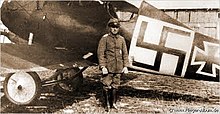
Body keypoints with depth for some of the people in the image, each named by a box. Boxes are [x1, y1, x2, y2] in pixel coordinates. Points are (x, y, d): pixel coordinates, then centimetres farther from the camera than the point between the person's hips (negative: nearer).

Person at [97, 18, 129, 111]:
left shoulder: (121, 39, 9)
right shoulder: (105, 38, -4)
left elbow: (125, 53, 11)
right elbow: (100, 53, -7)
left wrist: (125, 66, 5)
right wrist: (102, 67, -14)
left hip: (118, 68, 4)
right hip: (108, 67, -3)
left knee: (115, 86, 10)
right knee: (107, 86, -1)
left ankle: (113, 103, 23)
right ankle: (107, 104, 12)